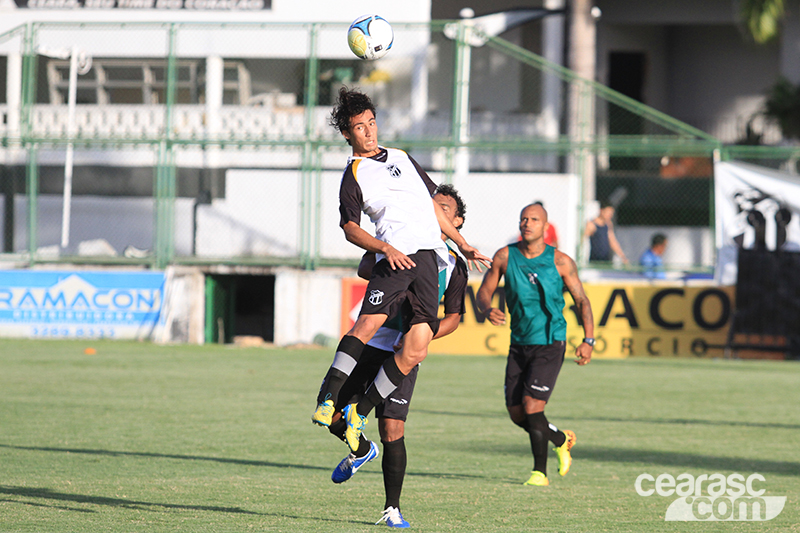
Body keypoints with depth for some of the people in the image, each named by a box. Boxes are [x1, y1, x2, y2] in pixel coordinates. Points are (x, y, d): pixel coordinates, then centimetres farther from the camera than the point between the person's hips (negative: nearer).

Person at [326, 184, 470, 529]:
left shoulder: (454, 267, 5)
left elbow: (452, 318, 7)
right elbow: (364, 268, -3)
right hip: (369, 342, 2)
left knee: (392, 430, -12)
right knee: (333, 416, 3)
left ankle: (392, 509, -1)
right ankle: (361, 450, 36)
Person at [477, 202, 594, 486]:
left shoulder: (560, 262, -7)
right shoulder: (505, 257, -1)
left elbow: (581, 300, 2)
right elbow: (484, 292, 5)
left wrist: (588, 340, -8)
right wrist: (488, 310, -18)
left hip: (550, 345, -4)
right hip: (519, 345, 4)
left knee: (532, 406, -16)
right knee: (517, 414, 5)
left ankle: (540, 472, -1)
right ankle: (562, 440, 34)